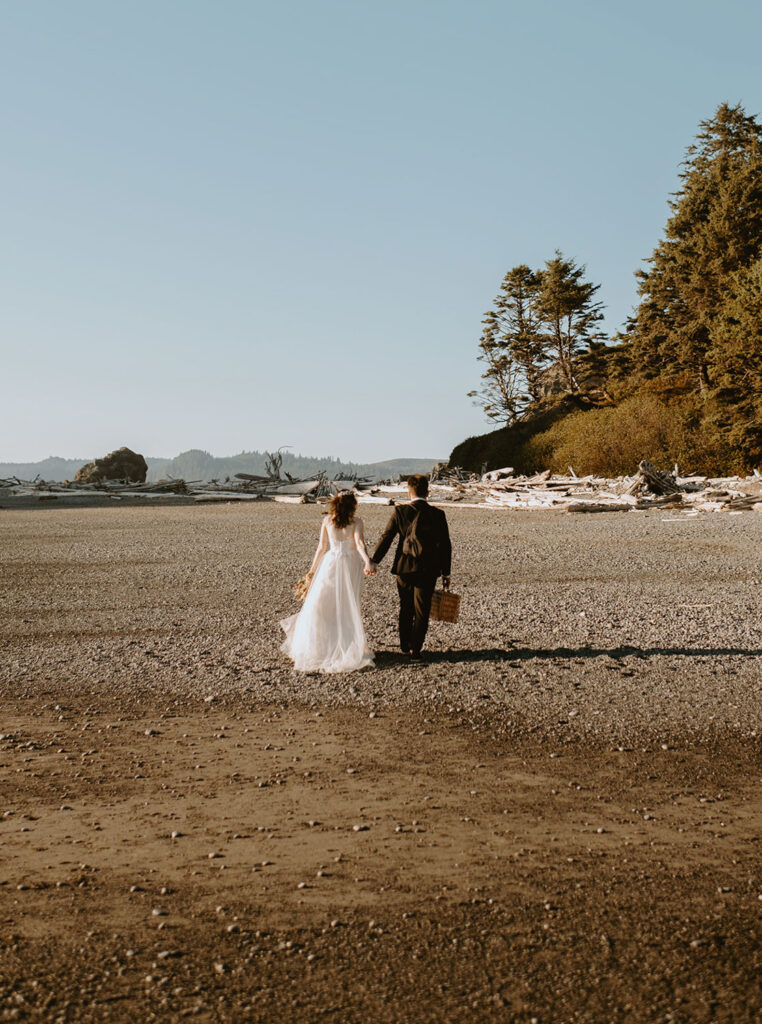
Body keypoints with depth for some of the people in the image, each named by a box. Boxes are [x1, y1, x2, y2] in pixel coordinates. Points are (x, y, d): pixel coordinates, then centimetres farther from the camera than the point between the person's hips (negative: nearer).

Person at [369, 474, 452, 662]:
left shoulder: (400, 512, -4)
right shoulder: (437, 514, -3)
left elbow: (386, 538, -2)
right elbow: (445, 546, -1)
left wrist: (374, 561, 5)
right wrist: (446, 573, 6)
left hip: (404, 568, 1)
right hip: (427, 569, -1)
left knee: (406, 609, 17)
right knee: (421, 611, 5)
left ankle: (405, 646, 28)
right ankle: (415, 649, -2)